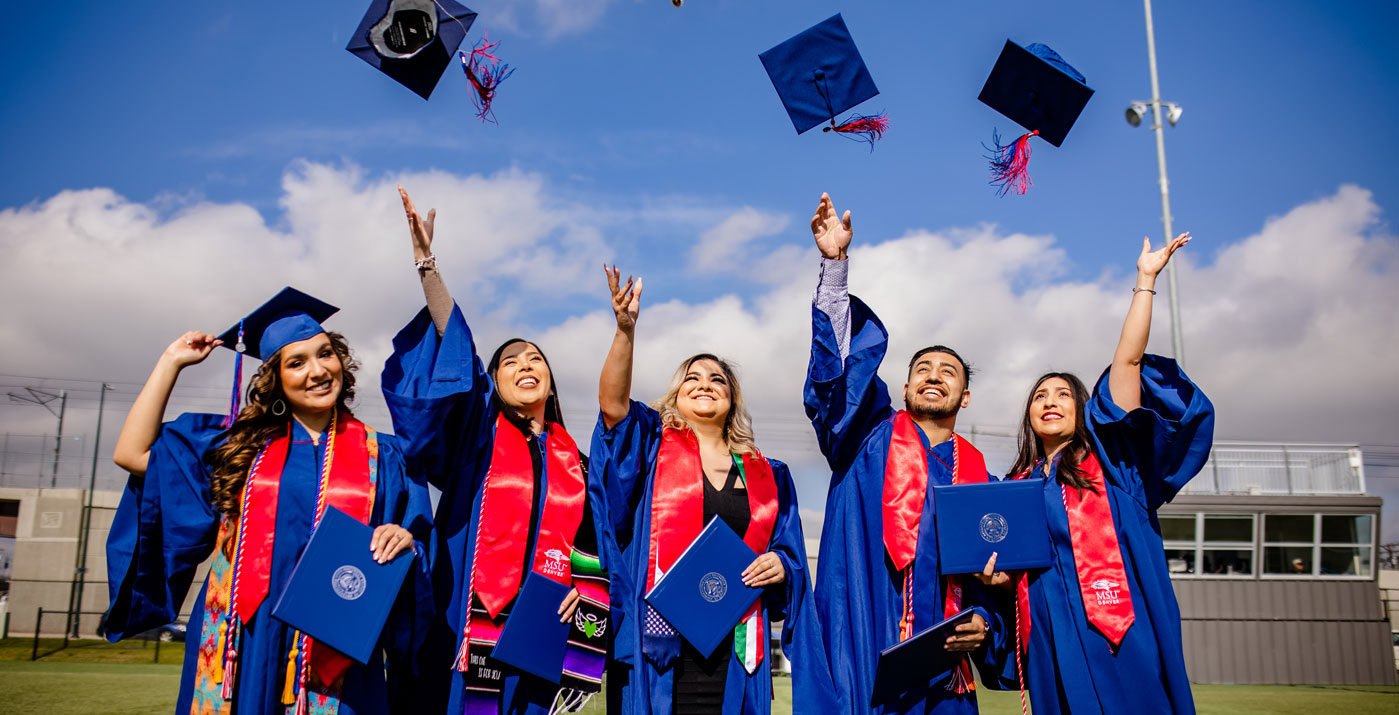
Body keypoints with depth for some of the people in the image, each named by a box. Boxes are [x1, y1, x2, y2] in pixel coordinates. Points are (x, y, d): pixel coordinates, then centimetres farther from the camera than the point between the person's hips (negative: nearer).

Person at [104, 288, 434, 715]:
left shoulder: (381, 457, 6)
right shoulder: (241, 442, 10)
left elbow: (413, 562, 7)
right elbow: (133, 453, 6)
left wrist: (405, 542, -17)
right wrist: (173, 361, 10)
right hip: (245, 650, 1)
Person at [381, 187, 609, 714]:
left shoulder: (574, 463, 15)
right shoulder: (475, 438, 7)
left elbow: (590, 549, 15)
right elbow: (451, 348, -5)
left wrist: (584, 592, -5)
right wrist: (426, 264, -14)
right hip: (470, 629, -2)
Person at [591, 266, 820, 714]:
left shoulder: (766, 475, 17)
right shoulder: (652, 445, 9)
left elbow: (789, 549, 18)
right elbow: (612, 403, -9)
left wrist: (780, 563, -6)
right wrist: (626, 330, -24)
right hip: (661, 638, -2)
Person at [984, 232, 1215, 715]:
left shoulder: (1107, 457, 8)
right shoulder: (1019, 487, 17)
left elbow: (1128, 361, 0)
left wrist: (1145, 280, 1)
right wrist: (995, 578, 0)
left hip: (1118, 633, -3)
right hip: (1052, 642, 3)